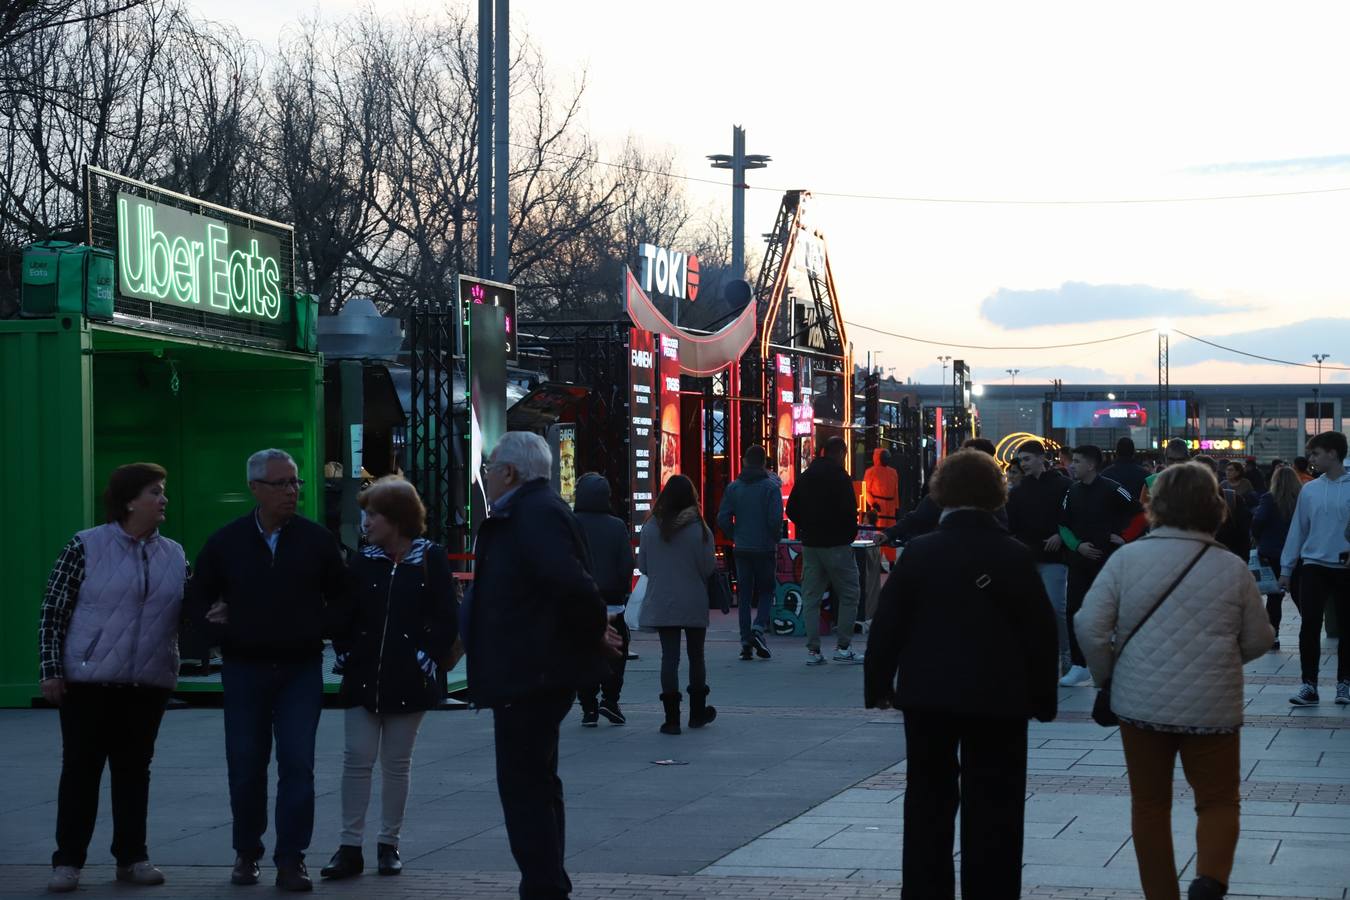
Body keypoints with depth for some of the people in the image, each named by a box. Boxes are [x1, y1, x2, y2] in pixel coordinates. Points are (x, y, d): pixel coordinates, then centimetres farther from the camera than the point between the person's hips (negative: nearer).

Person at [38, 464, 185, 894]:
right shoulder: (85, 547, -5)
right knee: (80, 769, 1)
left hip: (149, 683, 4)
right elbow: (53, 611, -4)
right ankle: (68, 861, 6)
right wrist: (51, 670, -9)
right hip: (89, 681, -4)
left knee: (134, 770, 9)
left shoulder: (174, 555, 8)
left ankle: (131, 858, 17)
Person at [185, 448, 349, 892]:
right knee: (245, 766, 6)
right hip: (244, 669, 1)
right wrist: (219, 630, -3)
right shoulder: (225, 542, 2)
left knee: (297, 764, -6)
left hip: (301, 670, -1)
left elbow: (340, 597, 10)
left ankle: (291, 859, -1)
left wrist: (320, 629, -4)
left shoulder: (317, 540, 1)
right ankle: (247, 852, 20)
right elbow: (198, 596, 12)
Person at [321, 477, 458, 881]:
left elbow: (448, 619, -3)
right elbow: (343, 616, 9)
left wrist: (428, 658, -9)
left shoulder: (431, 560, -3)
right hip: (363, 678, 2)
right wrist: (345, 653, -1)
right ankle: (350, 847, 0)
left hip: (409, 681, -2)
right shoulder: (363, 561, 5)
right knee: (357, 759, -2)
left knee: (396, 763, 6)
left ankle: (389, 844, 14)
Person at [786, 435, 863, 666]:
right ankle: (843, 647, -1)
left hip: (809, 543, 6)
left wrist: (807, 528, 15)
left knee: (811, 597, 8)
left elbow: (791, 510, 11)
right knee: (848, 594, 3)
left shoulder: (805, 477, 11)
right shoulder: (840, 476, -10)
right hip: (836, 543, -6)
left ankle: (813, 651, 6)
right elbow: (848, 511, -17)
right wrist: (851, 533, -1)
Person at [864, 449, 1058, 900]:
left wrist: (878, 684, 7)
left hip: (928, 695, 1)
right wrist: (1043, 697, 5)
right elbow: (1041, 632, -4)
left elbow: (887, 625, -4)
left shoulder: (918, 553, -6)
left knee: (929, 801, 12)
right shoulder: (1015, 557, -7)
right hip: (997, 699, -1)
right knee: (992, 811, 4)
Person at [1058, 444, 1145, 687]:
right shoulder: (1072, 492, 8)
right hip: (1080, 562, 5)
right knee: (1073, 611, 1)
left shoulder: (1111, 489, -9)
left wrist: (1124, 538, -10)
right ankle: (1079, 665, 8)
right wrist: (1077, 546, -4)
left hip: (1108, 560, -5)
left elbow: (1140, 514, -7)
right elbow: (1063, 525, 11)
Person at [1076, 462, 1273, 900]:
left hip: (1141, 703, 1)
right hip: (1212, 708, 0)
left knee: (1150, 804, 14)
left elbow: (1089, 625, -8)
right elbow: (1258, 640, 5)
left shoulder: (1127, 558, -5)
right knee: (1218, 800, 10)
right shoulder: (1233, 569, -4)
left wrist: (1107, 675, 8)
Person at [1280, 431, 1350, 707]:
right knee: (1309, 626, -4)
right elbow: (1298, 529, 8)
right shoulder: (1309, 490, 4)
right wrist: (1286, 568, 8)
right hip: (1314, 566, 2)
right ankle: (1309, 684, 0)